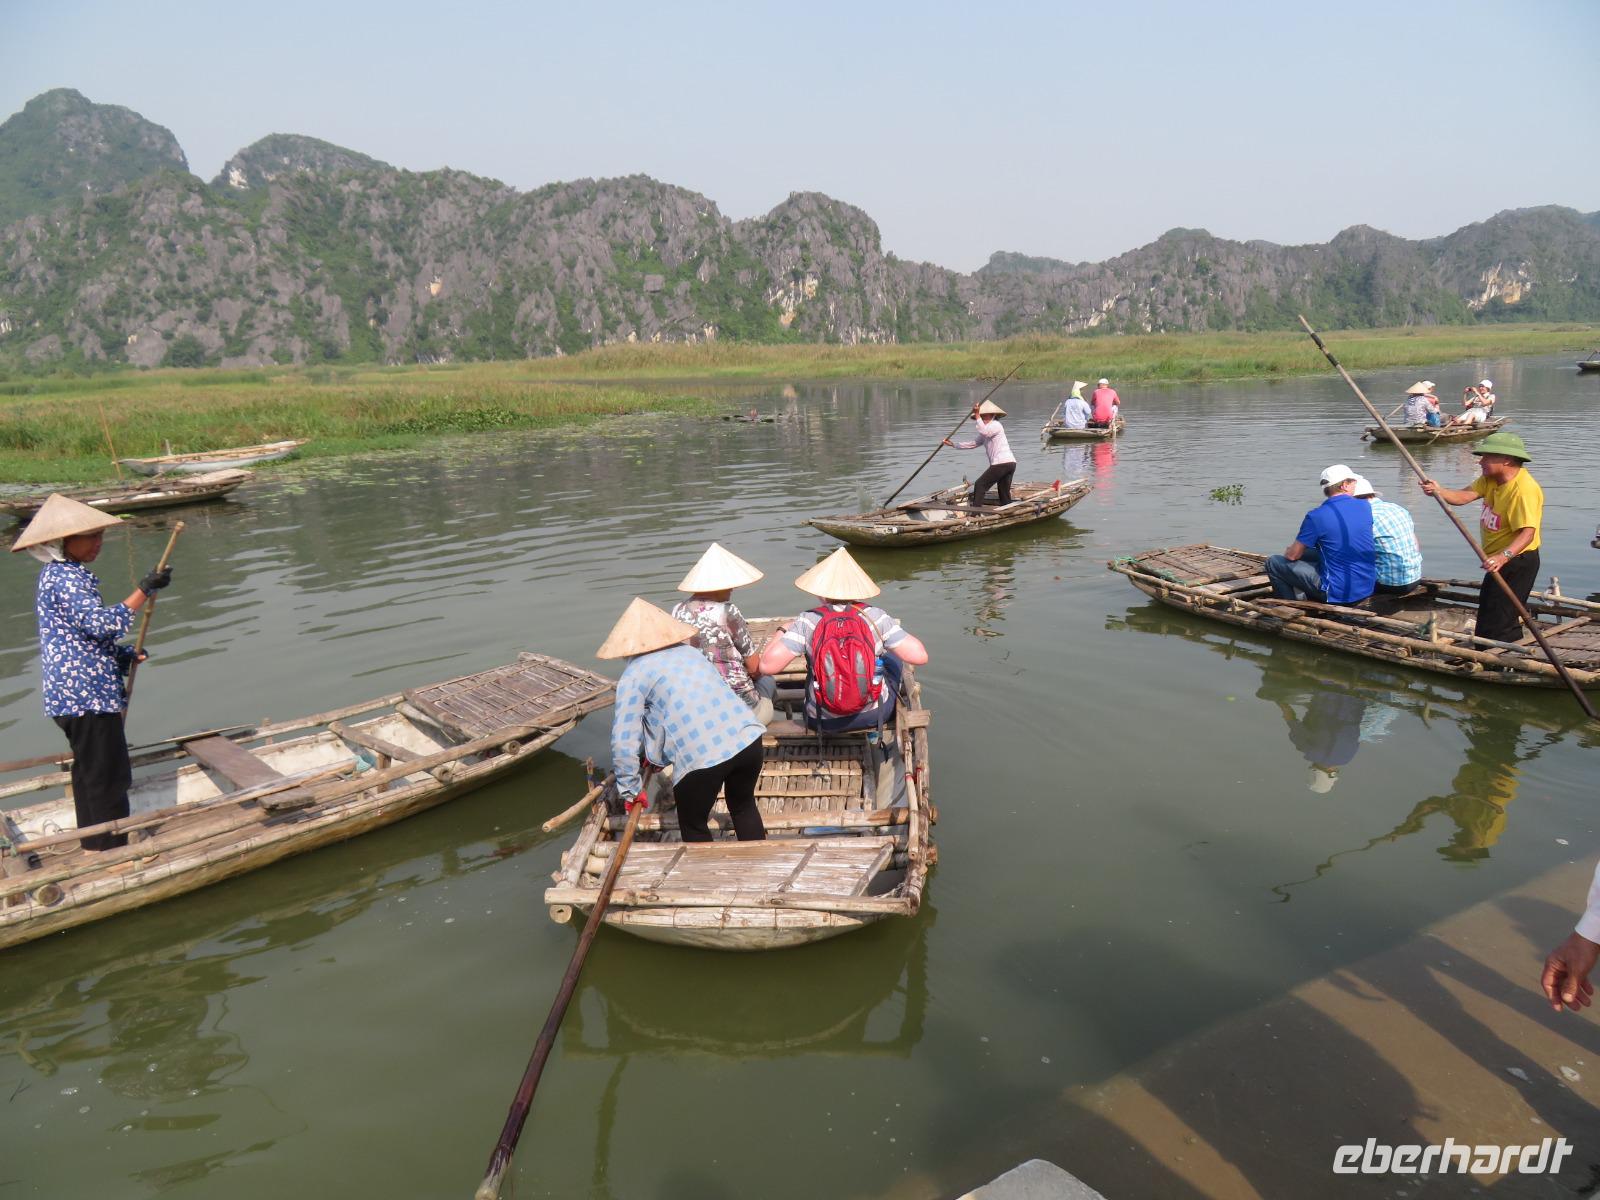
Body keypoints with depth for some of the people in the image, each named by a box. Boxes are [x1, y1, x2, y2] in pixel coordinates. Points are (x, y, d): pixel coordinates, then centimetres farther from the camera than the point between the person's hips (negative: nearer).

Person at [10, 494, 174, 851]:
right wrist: (145, 590, -27)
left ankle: (94, 846, 28)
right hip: (87, 694, -11)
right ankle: (112, 853, 0)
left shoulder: (59, 575, 17)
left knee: (89, 772, 18)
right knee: (109, 777, -5)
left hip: (73, 693, 11)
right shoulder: (65, 578, -16)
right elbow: (102, 623, -27)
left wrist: (126, 655, 9)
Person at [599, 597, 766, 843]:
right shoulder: (690, 651, 21)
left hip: (701, 756, -5)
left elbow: (623, 741, -2)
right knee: (744, 806, 30)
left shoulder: (633, 675, 3)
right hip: (748, 738, 5)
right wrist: (655, 752, 35)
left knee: (693, 826, 21)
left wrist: (631, 789, 11)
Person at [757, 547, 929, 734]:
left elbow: (767, 665, -23)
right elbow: (919, 656, -16)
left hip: (825, 722, 0)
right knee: (893, 659, 29)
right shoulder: (874, 616, -15)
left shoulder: (807, 622, -17)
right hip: (875, 715, 0)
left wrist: (781, 631, -3)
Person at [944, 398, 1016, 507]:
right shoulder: (985, 434, 25)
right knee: (1004, 493, 13)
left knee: (980, 485, -4)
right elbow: (972, 444, 25)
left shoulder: (996, 425, -3)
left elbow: (984, 431, -23)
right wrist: (952, 444, 22)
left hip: (1001, 463, -10)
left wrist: (977, 416, -18)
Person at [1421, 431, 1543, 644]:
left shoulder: (1524, 489, -25)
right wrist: (1439, 491, -29)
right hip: (1500, 561, 10)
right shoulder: (1491, 478, 4)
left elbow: (1527, 532, -33)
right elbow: (1464, 495, -10)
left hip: (1517, 563, -10)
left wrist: (1502, 557, -46)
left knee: (1494, 629, -10)